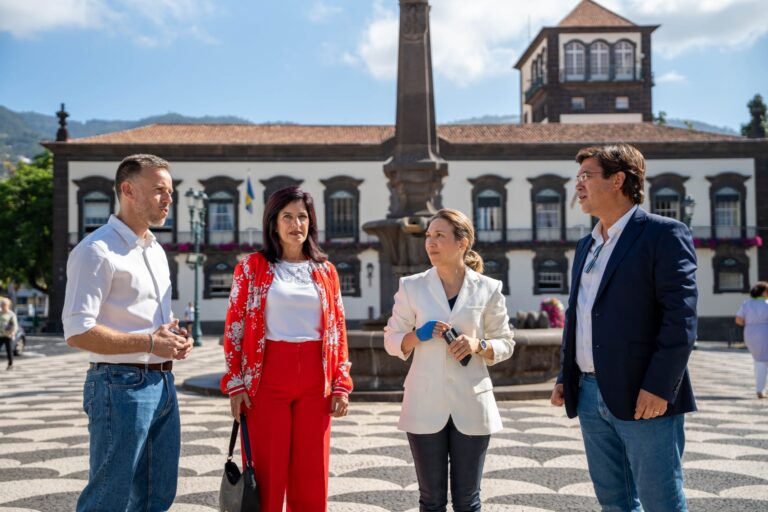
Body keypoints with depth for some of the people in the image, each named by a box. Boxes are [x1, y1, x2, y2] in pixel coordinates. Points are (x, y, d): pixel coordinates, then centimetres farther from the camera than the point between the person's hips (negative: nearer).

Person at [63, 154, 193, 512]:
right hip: (122, 386, -9)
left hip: (162, 384, 9)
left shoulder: (155, 250, 16)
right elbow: (77, 332, -20)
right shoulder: (98, 250, -13)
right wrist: (149, 342, -19)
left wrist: (175, 336, 6)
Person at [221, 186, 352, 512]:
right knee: (267, 475, 2)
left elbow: (338, 330, 10)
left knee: (311, 476, 7)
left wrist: (341, 384, 4)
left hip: (315, 381, 3)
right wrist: (235, 384, -5)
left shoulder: (325, 271, 10)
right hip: (267, 379, -2)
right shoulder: (252, 267, 2)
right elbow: (234, 329, 0)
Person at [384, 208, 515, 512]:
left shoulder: (488, 289, 1)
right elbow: (391, 342, 6)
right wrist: (418, 335, -14)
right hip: (426, 404, 0)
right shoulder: (412, 287, 2)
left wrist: (478, 345, -14)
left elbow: (505, 345, 7)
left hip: (471, 403, 0)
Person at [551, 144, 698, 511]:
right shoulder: (586, 245, 17)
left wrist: (659, 387, -20)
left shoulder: (663, 234, -7)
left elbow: (681, 318, -14)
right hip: (591, 395, 7)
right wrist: (565, 377, 15)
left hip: (643, 398, -7)